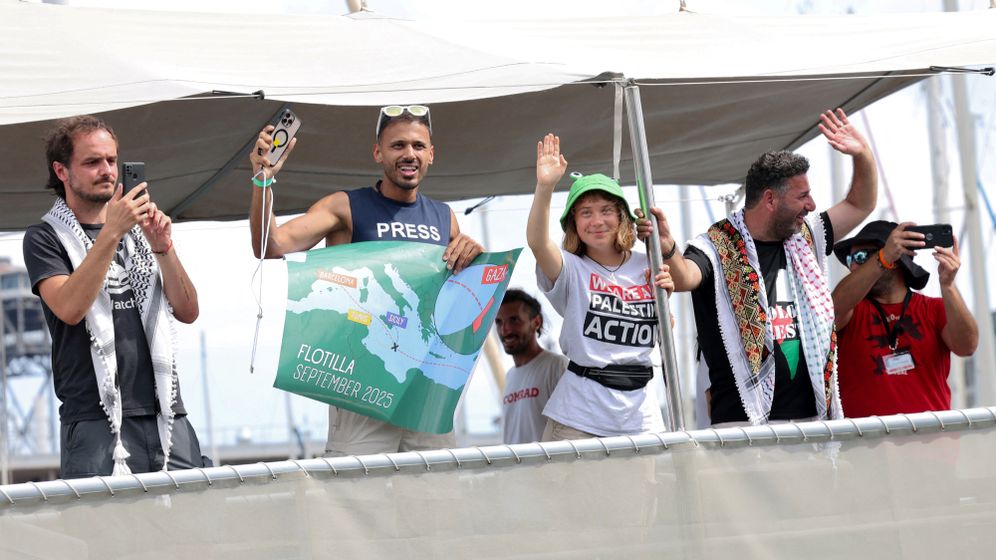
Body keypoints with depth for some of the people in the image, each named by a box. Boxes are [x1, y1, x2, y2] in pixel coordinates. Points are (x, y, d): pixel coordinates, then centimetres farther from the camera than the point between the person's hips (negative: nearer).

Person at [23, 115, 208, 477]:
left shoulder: (138, 230, 18)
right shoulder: (46, 238, 5)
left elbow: (188, 312, 11)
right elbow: (70, 308, -14)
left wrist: (162, 248, -3)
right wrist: (111, 233, -18)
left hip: (166, 416, 4)